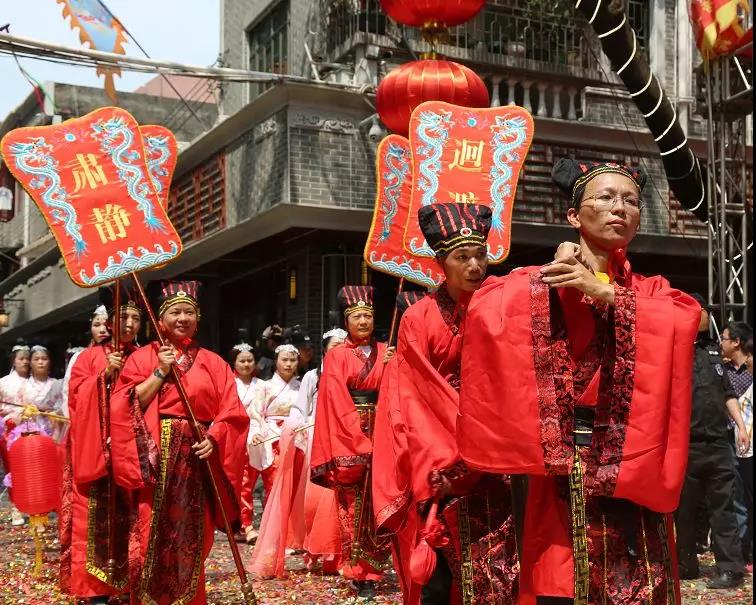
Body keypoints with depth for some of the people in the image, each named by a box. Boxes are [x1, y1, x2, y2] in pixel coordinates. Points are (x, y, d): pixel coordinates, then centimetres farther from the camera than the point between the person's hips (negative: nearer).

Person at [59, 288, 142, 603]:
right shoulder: (89, 357, 5)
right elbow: (77, 398, -5)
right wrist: (105, 375, -15)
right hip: (96, 447, -2)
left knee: (131, 516, 2)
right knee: (98, 516, -4)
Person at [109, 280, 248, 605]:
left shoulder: (212, 363, 11)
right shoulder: (143, 357, 7)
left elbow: (232, 411, 4)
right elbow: (124, 407, -5)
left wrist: (214, 438, -13)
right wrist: (160, 372, -10)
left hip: (196, 458, 2)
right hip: (153, 457, -1)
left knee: (190, 536, 4)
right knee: (152, 533, -6)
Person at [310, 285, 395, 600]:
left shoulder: (386, 353, 13)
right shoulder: (337, 355, 4)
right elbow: (337, 401, -4)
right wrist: (358, 435, -13)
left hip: (379, 431, 3)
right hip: (348, 434, -3)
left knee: (377, 501, 0)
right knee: (353, 504, -4)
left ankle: (370, 570, 5)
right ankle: (360, 573, 0)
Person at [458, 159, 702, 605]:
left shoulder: (653, 292, 15)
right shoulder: (543, 284, 6)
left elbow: (690, 320, -9)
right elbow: (484, 311, -13)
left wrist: (604, 292, -14)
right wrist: (547, 281, -10)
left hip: (636, 471, 3)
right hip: (566, 469, -3)